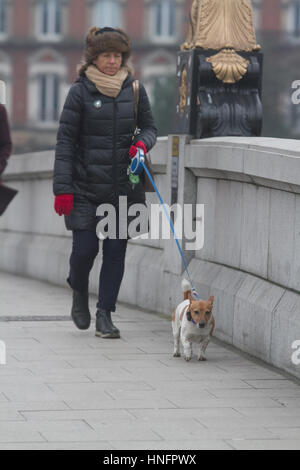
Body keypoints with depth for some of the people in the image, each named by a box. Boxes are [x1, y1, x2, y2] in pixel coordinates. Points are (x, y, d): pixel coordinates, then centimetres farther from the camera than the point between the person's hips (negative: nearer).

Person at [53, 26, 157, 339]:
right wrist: (62, 188, -10)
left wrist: (143, 142, -8)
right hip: (86, 187, -3)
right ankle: (79, 292, 27)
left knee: (116, 251, 1)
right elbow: (65, 141, -4)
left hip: (123, 187, 3)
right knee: (85, 248, -4)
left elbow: (149, 126, 17)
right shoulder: (80, 91, -4)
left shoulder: (134, 90, 5)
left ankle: (105, 314, 9)